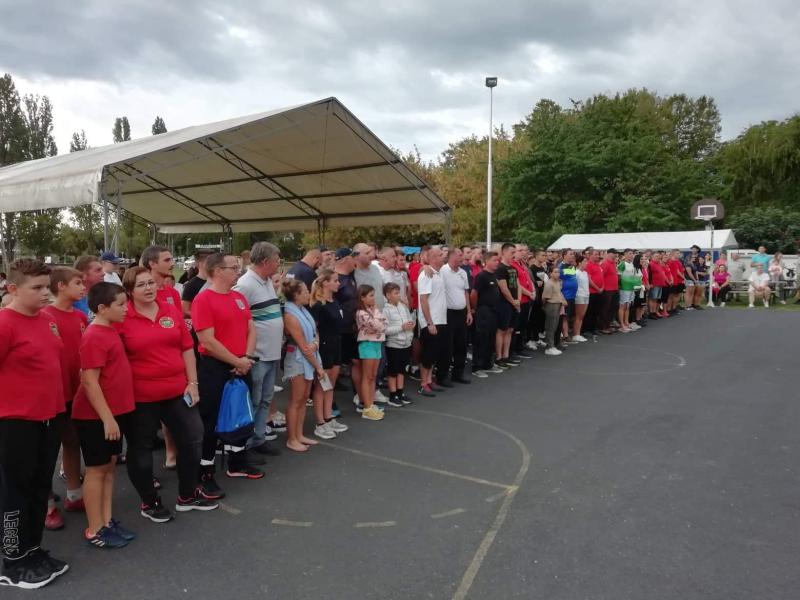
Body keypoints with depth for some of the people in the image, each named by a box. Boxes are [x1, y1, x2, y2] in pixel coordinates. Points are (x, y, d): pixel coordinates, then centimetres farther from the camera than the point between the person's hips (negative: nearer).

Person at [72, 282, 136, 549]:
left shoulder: (110, 331, 8)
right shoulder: (94, 337, -19)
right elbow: (89, 382, -22)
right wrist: (107, 418, -21)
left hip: (116, 411, 8)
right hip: (96, 416, -8)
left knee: (110, 466, 15)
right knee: (97, 469, 3)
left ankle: (107, 521, 26)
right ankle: (94, 530, 15)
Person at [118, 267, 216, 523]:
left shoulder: (172, 311, 3)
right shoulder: (122, 319, -10)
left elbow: (187, 348, 6)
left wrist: (192, 382, 2)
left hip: (177, 391, 5)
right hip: (141, 396, -4)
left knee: (192, 439, 11)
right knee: (141, 448, 11)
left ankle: (187, 496, 31)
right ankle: (149, 502, 31)